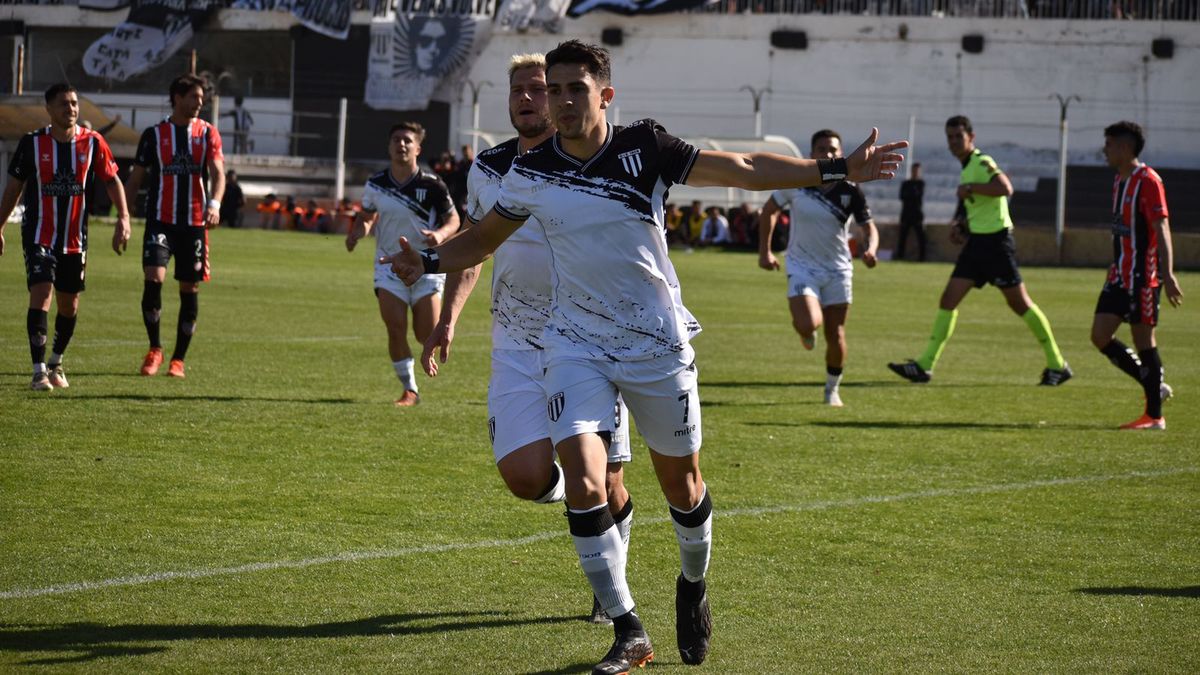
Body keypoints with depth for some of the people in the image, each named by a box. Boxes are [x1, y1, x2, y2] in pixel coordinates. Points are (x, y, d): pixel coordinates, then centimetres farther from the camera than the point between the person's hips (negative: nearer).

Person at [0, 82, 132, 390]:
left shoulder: (92, 142, -3)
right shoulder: (32, 143, -5)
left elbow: (112, 180, 5)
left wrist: (123, 219, -8)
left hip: (75, 237, 2)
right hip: (39, 235, -2)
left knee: (69, 304, 10)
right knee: (41, 294, -17)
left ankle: (56, 364, 32)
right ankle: (39, 372, -16)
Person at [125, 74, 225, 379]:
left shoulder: (208, 133, 6)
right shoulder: (154, 134, 5)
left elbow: (218, 173, -4)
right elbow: (136, 178, 9)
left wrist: (214, 203, -23)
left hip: (195, 223, 1)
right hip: (160, 220, -1)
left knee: (189, 290, 3)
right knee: (153, 279, -17)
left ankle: (178, 359, 13)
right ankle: (155, 349, -1)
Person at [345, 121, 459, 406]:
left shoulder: (431, 185, -10)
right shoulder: (375, 184, 0)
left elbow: (453, 219, -2)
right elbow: (367, 216, 17)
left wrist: (441, 234, -23)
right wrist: (357, 232, -5)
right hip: (389, 264, 2)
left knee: (428, 337, -5)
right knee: (396, 330, -10)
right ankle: (409, 390, 5)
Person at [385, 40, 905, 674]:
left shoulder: (644, 149, -11)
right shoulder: (531, 172, -5)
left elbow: (744, 169, -6)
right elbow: (484, 238, 10)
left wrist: (838, 168, -9)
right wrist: (429, 262, -9)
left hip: (657, 343, 0)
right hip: (576, 343, 1)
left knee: (681, 481, 11)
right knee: (583, 480, -17)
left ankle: (693, 586, 42)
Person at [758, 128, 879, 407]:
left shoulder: (850, 191, -10)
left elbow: (869, 227, -5)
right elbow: (769, 210, 5)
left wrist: (871, 249, -28)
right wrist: (764, 251, 2)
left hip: (837, 270, 1)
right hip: (802, 266, -1)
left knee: (836, 336, 3)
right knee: (807, 325, -23)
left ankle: (832, 390, 25)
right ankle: (807, 332, 16)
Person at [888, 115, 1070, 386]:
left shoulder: (982, 162, -12)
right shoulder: (966, 168, 17)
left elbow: (1005, 188, -30)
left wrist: (970, 188, -25)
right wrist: (959, 225, 13)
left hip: (996, 239, -9)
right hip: (976, 241, 9)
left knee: (1019, 302, -3)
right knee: (948, 300, 1)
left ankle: (1057, 365, 7)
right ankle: (925, 365, -1)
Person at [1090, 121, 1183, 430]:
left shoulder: (1148, 181, -13)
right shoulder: (1119, 180, 14)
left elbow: (1161, 229, -19)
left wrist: (1168, 274, -25)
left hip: (1142, 276, -9)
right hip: (1119, 275, 9)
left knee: (1143, 339, -4)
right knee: (1100, 336, 4)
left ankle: (1154, 415, 5)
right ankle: (1155, 386, 17)